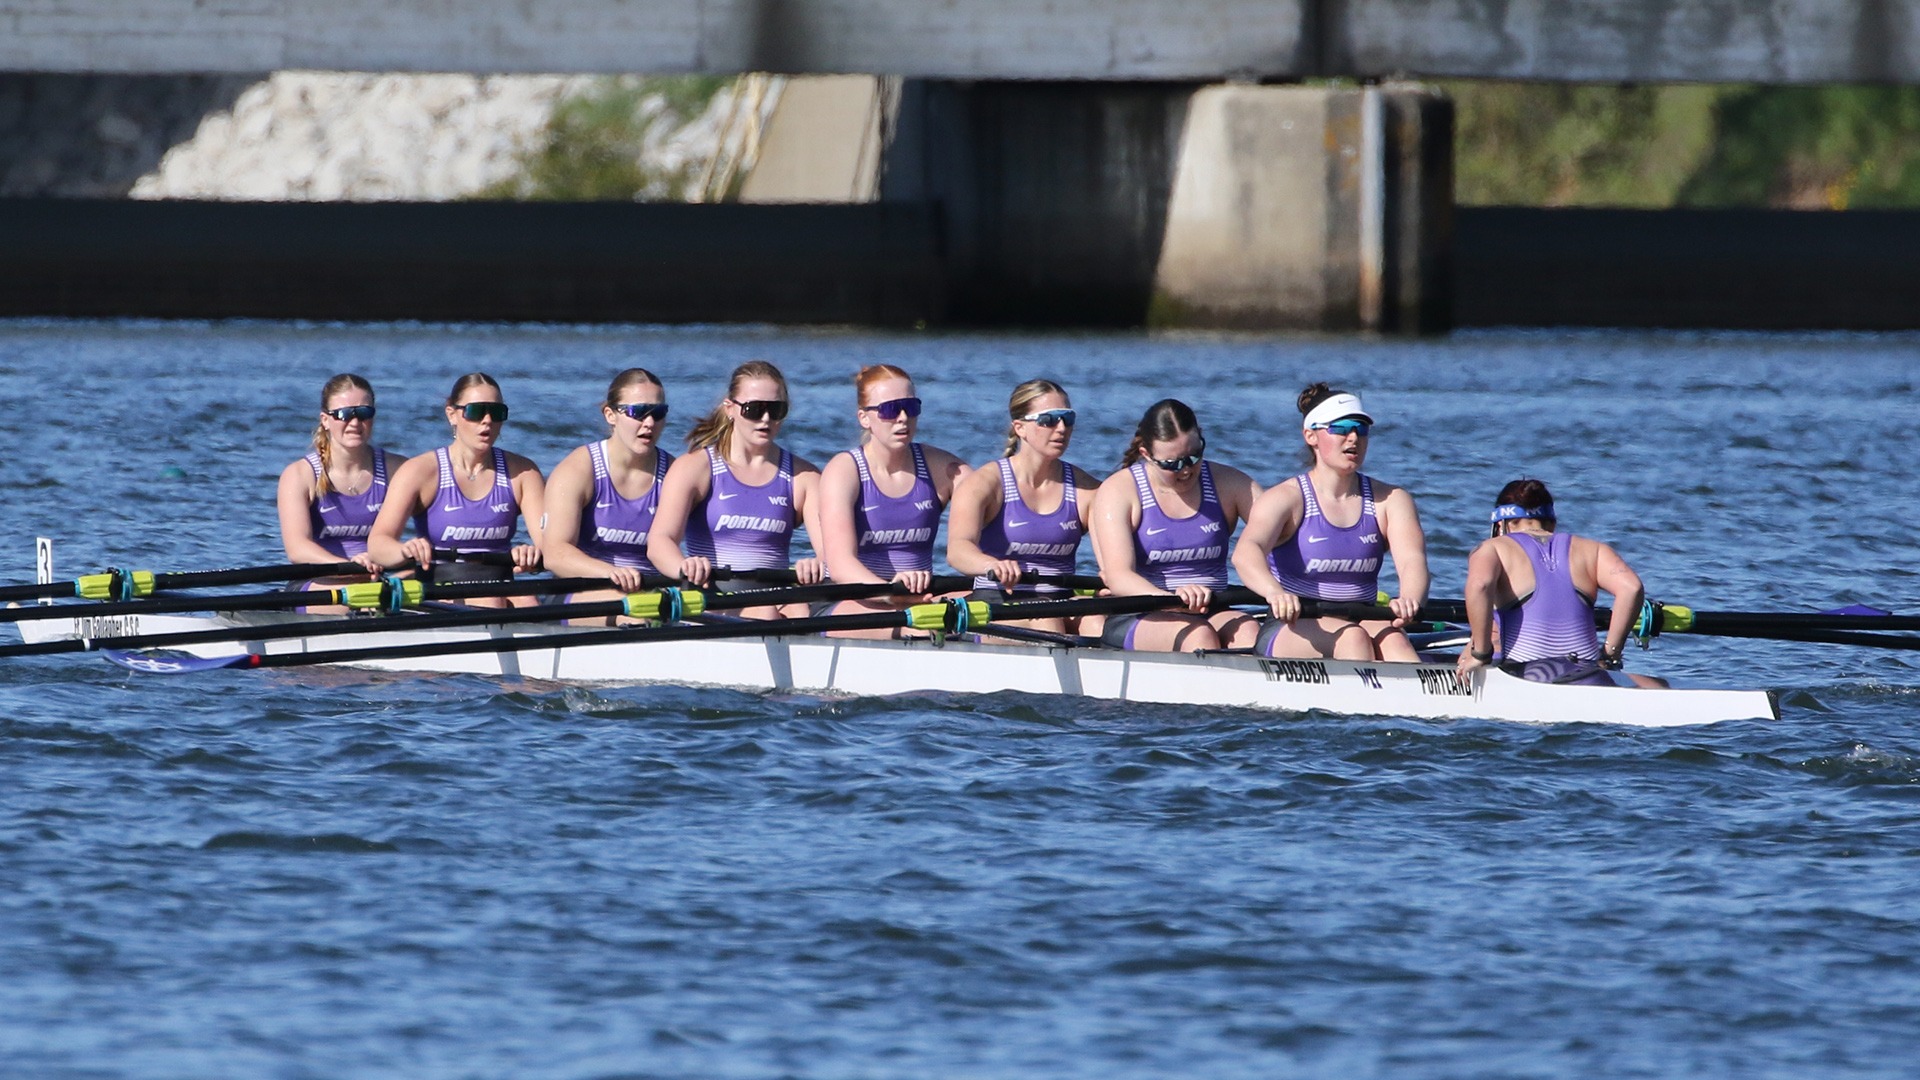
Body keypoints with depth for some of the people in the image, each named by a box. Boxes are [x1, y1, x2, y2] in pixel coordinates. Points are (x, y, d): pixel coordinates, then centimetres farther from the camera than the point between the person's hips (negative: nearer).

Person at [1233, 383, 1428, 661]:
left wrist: (1409, 599, -35)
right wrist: (1274, 592, -46)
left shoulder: (1390, 501, 9)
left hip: (1362, 623, 2)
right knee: (1352, 636, -33)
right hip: (1290, 633, -2)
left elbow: (1412, 560, -9)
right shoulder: (1285, 498, -2)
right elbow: (1246, 552, -22)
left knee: (1390, 638, -32)